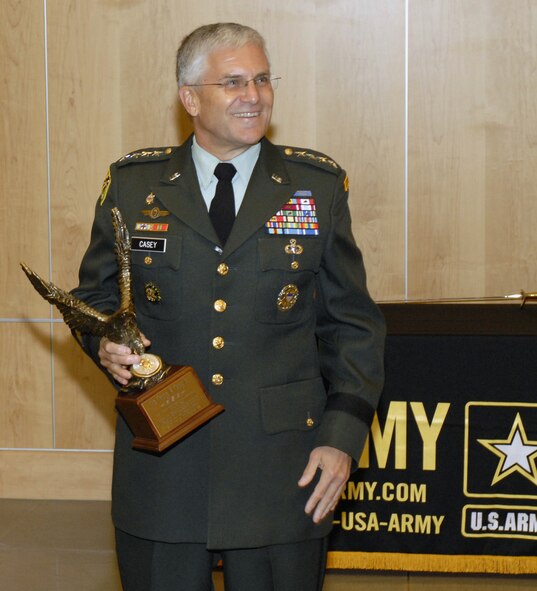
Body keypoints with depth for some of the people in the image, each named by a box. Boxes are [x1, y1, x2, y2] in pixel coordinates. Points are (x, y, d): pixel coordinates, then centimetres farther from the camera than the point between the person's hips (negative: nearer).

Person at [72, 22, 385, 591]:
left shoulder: (318, 185, 4)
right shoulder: (132, 184, 4)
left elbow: (352, 324, 5)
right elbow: (95, 296, 13)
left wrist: (343, 435, -5)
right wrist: (106, 344, -10)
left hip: (281, 467, 0)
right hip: (160, 471, 1)